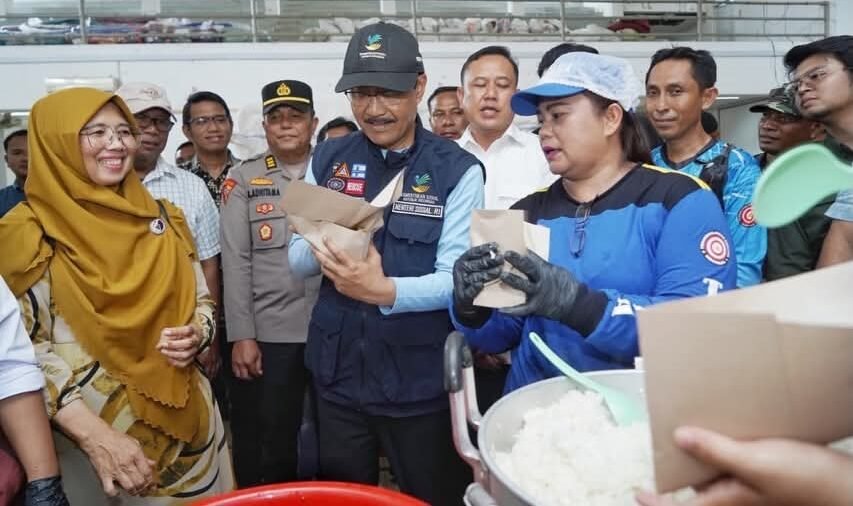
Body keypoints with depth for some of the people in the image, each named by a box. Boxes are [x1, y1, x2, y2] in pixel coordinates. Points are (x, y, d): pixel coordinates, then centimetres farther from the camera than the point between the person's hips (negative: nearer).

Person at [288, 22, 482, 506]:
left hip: (421, 382, -3)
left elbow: (457, 279, -15)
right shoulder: (328, 159, 2)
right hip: (338, 375, 4)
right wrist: (322, 249, -19)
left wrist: (385, 291, -34)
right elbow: (296, 259, 4)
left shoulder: (456, 169, -11)